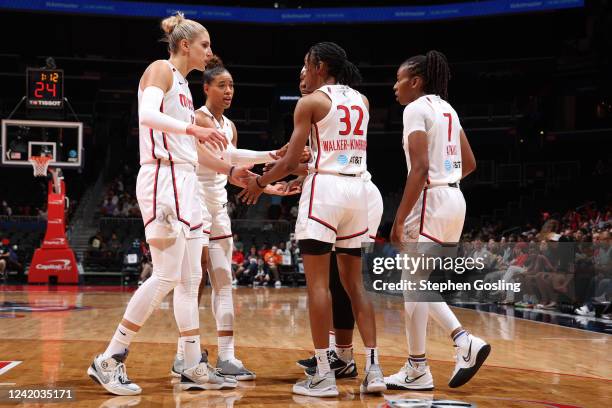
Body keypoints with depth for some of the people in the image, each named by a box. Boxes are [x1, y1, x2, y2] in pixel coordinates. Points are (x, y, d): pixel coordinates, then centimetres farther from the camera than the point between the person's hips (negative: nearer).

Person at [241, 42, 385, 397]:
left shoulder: (311, 102, -4)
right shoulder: (361, 101, 14)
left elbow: (291, 161, -5)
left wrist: (260, 182, 9)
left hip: (325, 188, -6)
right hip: (357, 189, 6)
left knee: (318, 282, -3)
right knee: (355, 283, 10)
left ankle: (325, 375, -4)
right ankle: (374, 368, 4)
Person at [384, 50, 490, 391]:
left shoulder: (417, 108, -10)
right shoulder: (447, 109, 16)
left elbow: (420, 168, -20)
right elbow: (470, 163, 18)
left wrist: (399, 219, -19)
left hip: (430, 201, -9)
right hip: (455, 199, 9)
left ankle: (418, 370, 6)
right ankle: (465, 341, 6)